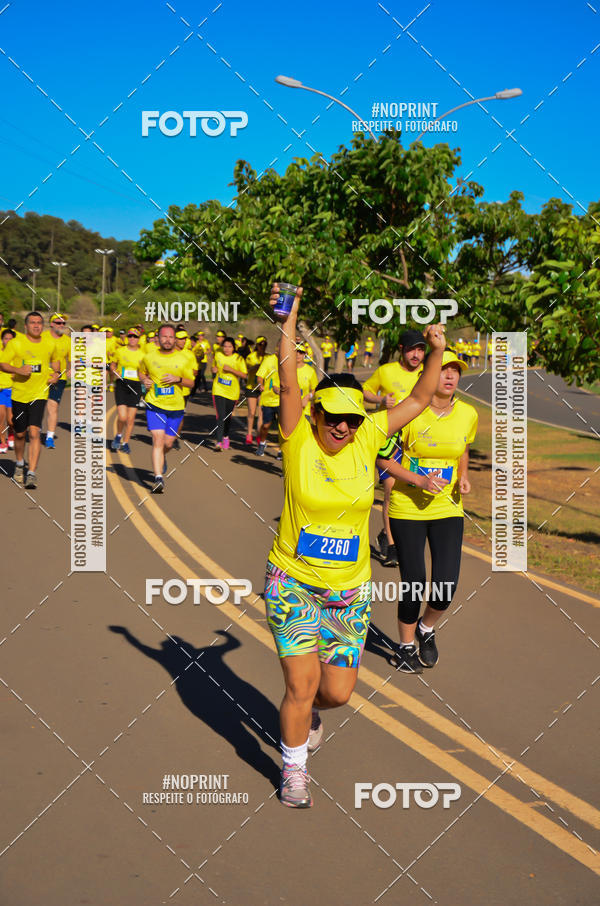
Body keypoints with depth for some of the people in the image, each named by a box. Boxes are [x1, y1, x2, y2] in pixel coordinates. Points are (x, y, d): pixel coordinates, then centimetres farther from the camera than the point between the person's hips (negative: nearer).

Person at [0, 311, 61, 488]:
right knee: (20, 434, 11)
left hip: (40, 394, 0)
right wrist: (18, 370, -22)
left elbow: (56, 359, 24)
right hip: (19, 394, 0)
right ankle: (19, 464, 39)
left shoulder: (50, 344, 5)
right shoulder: (15, 343, -5)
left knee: (34, 432, -14)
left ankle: (31, 474, -14)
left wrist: (56, 373, 5)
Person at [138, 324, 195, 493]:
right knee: (158, 439, -15)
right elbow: (141, 372, 19)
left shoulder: (183, 359, -1)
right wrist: (144, 380, -4)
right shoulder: (149, 357, 0)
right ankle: (158, 478, -17)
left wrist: (178, 379, -15)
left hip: (176, 407, 1)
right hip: (154, 405, -1)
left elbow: (191, 383, 5)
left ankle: (162, 457, 47)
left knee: (168, 443, 9)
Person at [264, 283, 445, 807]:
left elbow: (419, 400, 3)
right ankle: (294, 768, 21)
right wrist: (289, 319, -30)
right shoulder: (298, 441, -10)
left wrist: (437, 354, -9)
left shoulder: (366, 438, -1)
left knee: (338, 691, 5)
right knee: (301, 684, -5)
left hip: (350, 589, 3)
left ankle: (311, 709, 43)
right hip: (293, 582, -3)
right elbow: (289, 383, -22)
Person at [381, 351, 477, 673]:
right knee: (412, 584, 1)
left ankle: (427, 627, 27)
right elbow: (384, 459, -8)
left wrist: (463, 478, -1)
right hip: (407, 509, -3)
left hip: (447, 508, 3)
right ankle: (406, 646, 27)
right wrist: (419, 480, -20)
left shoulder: (468, 414, -1)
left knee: (446, 586, -7)